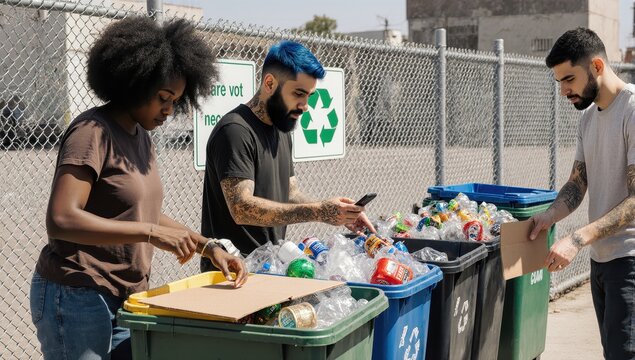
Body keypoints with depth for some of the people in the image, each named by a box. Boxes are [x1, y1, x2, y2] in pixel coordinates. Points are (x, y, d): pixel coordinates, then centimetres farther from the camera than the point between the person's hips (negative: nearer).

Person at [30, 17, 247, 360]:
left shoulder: (141, 136, 11)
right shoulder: (92, 132, -15)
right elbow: (61, 220, -25)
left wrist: (209, 247, 4)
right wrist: (152, 233, -26)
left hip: (123, 299, 8)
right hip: (78, 299, -8)